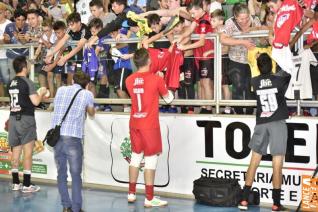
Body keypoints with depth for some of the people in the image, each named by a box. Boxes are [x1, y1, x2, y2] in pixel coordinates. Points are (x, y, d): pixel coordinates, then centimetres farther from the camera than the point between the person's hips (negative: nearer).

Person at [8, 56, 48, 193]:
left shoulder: (11, 83, 10)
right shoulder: (27, 82, -12)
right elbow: (35, 102, -17)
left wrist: (37, 94, 22)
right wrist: (42, 93, 3)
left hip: (13, 119, 7)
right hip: (26, 119, -7)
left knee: (16, 152, 11)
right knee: (27, 152, -2)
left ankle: (15, 183, 15)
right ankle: (26, 185, 0)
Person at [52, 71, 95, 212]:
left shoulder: (60, 90, 15)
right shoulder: (87, 94, 6)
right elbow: (92, 113, 24)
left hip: (55, 137, 4)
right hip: (73, 138, -3)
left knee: (61, 174, 13)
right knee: (76, 175, 7)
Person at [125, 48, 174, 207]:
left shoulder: (129, 80, 3)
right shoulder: (156, 79, -11)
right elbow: (169, 99, 2)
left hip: (134, 123, 6)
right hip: (150, 125, -6)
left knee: (136, 157, 15)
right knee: (151, 159, -1)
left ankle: (131, 194, 21)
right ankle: (149, 198, 1)